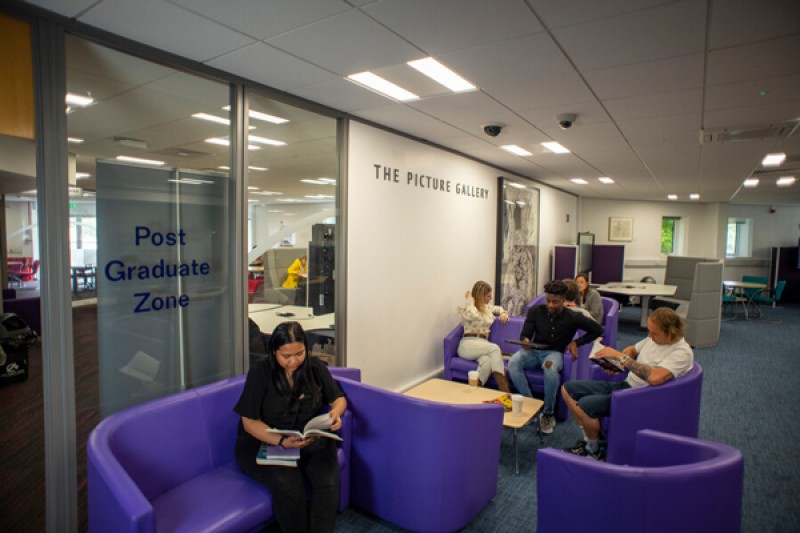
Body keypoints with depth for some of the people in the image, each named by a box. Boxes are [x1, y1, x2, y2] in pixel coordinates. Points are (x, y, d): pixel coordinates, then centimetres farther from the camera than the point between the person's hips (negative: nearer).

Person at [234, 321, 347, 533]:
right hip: (265, 441, -2)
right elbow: (250, 422, -9)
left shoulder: (316, 368, 0)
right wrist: (282, 442, -25)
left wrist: (336, 412, -15)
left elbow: (338, 398, 11)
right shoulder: (260, 373, -10)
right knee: (289, 487, -30)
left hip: (311, 439, 2)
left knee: (328, 482, -27)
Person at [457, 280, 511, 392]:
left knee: (487, 360, -36)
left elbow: (498, 308, 41)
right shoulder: (467, 308, -1)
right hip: (468, 344, -5)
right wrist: (469, 299, -9)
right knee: (495, 348, -35)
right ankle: (504, 390, -38)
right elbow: (473, 315, -27)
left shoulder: (487, 307, 19)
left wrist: (503, 313, 16)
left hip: (483, 344, 5)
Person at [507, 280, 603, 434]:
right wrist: (525, 341, -28)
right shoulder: (535, 311, -5)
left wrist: (576, 342, -6)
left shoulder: (573, 318, -9)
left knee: (551, 369, -39)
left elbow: (598, 330, 3)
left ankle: (548, 413, -16)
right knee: (513, 363, -30)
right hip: (534, 351, 2)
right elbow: (524, 335, -3)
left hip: (554, 352, -2)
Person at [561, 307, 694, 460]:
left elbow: (655, 378, -35)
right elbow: (632, 350, 23)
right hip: (624, 384, 9)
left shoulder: (682, 352, -19)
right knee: (567, 389, 1)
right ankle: (589, 438, 11)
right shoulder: (653, 338, 5)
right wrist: (615, 363, 1)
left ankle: (594, 451, -1)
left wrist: (621, 357, -29)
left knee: (585, 404, -28)